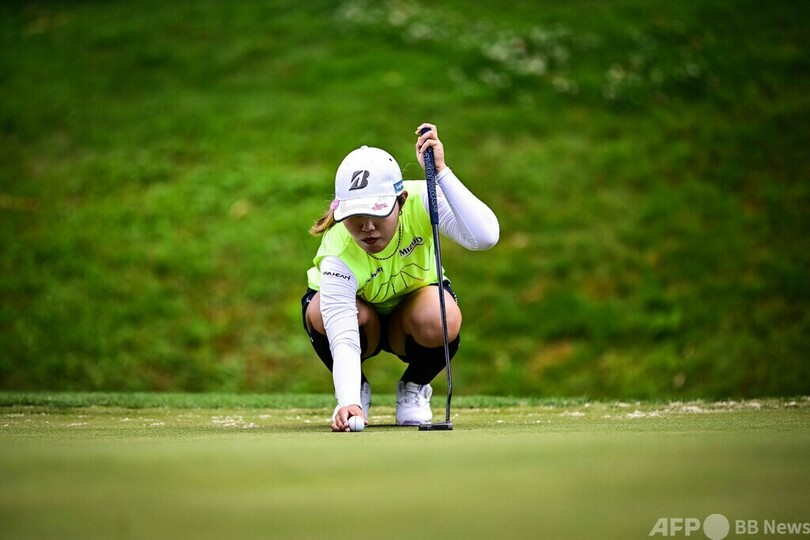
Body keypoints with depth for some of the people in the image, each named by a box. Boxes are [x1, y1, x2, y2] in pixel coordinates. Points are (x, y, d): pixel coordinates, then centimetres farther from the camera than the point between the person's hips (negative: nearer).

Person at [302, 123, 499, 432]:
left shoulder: (419, 201, -32)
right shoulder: (337, 256, -37)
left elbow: (485, 236, -46)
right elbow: (344, 341, -44)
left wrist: (440, 172, -51)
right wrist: (348, 402, -61)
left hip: (416, 297, 1)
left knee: (442, 321, -35)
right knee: (321, 311, -36)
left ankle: (414, 388, 1)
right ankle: (358, 391, -3)